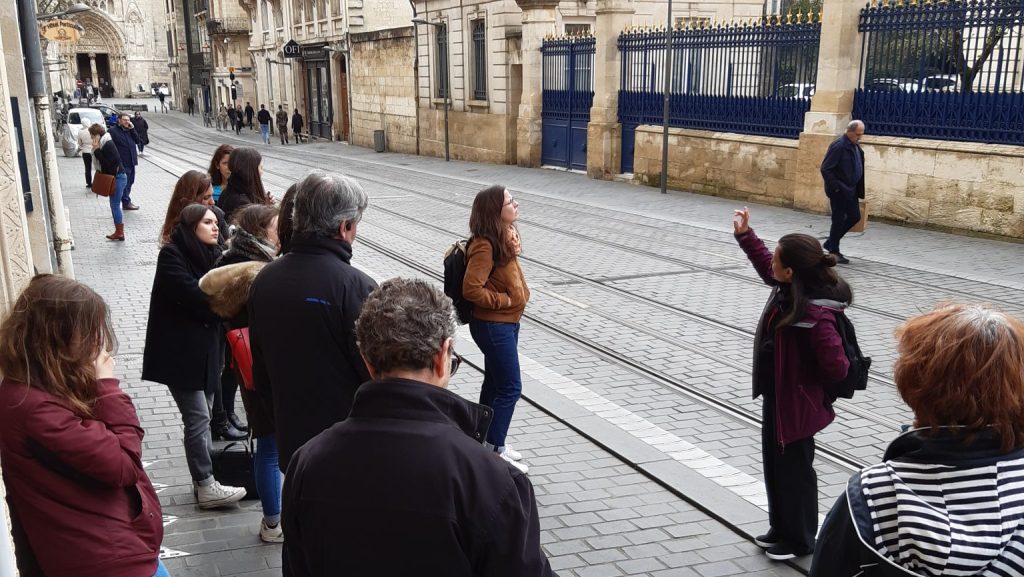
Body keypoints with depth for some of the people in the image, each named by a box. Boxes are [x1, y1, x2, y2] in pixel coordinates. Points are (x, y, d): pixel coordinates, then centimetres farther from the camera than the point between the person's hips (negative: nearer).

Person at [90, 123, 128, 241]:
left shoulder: (108, 145, -19)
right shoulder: (104, 144, 11)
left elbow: (107, 162, -23)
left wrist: (96, 150, -20)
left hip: (118, 177, -10)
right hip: (115, 177, 10)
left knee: (115, 205, -6)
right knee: (115, 205, 13)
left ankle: (119, 233, -1)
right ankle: (119, 232, 18)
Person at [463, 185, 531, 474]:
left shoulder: (504, 237, 5)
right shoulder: (484, 246, -24)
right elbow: (471, 289, -28)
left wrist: (520, 293, 4)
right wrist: (506, 300, -19)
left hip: (506, 323, 10)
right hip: (493, 325, -10)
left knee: (495, 383, 18)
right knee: (510, 388, -4)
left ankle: (487, 441, 32)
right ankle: (493, 451, 5)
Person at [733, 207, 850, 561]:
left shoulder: (816, 316, -32)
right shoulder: (789, 288, -6)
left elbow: (836, 368, -30)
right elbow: (766, 268, 17)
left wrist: (802, 378, -11)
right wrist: (744, 236, 13)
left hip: (796, 403, -9)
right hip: (776, 395, 9)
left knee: (793, 470, 10)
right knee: (774, 465, 22)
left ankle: (799, 540, 30)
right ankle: (780, 529, 40)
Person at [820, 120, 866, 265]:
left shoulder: (856, 146, 9)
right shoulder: (838, 146, -17)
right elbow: (825, 169, -19)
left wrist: (860, 190, 10)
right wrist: (836, 187, -18)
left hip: (851, 190, 8)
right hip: (839, 191, -8)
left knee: (855, 217, 10)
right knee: (838, 220, 0)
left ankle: (830, 243, 23)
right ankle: (834, 252, 13)